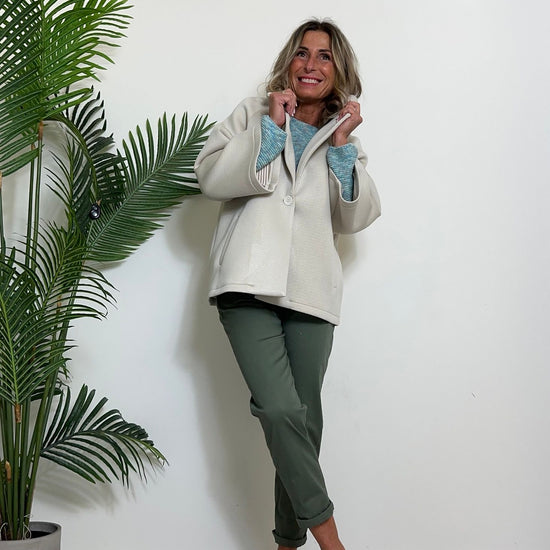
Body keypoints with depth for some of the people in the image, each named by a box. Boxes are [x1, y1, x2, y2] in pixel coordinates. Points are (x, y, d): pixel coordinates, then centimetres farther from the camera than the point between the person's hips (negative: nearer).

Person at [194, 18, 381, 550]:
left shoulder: (343, 136, 21)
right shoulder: (253, 113, 15)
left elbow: (356, 217, 11)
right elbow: (211, 177, 0)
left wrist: (342, 146, 2)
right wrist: (271, 127, -4)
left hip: (310, 292, 3)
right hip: (250, 283, -2)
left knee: (304, 418, 1)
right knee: (280, 409, -18)